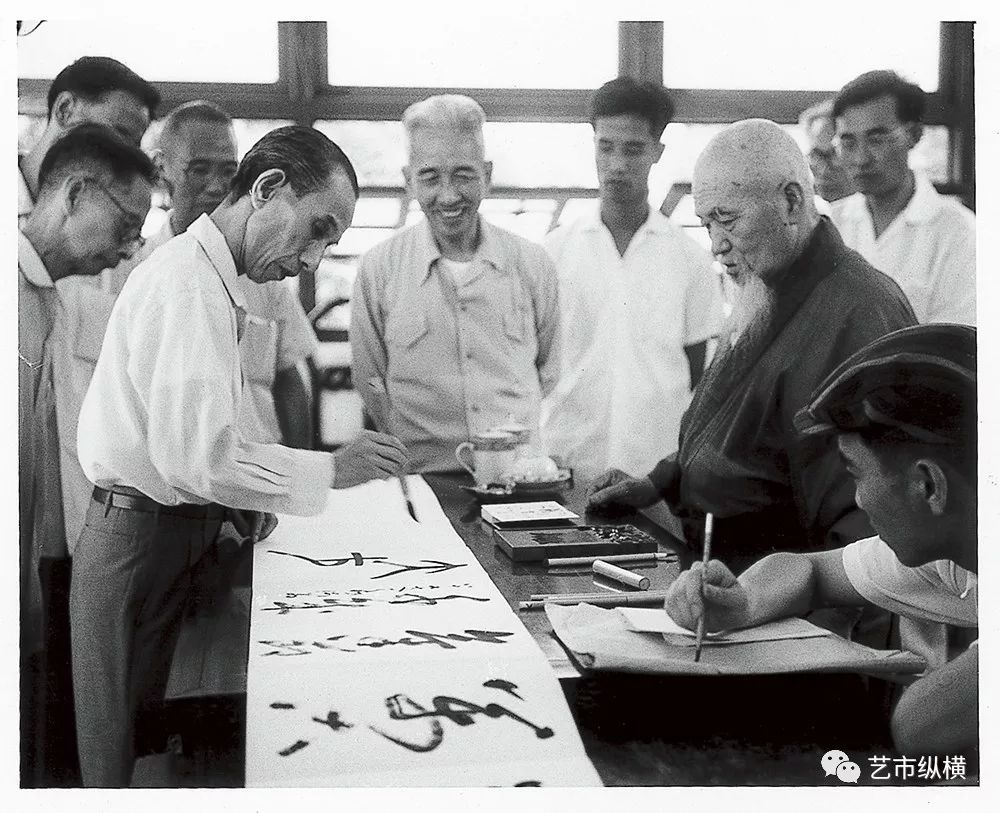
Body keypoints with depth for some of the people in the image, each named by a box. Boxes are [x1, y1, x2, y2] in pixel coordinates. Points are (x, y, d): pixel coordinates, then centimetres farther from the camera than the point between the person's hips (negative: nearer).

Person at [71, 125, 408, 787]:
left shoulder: (213, 281, 12)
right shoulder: (187, 279, -20)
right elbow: (192, 455, -27)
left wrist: (241, 502, 5)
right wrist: (331, 469, -19)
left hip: (178, 528, 9)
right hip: (140, 539, -9)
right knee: (126, 752, 3)